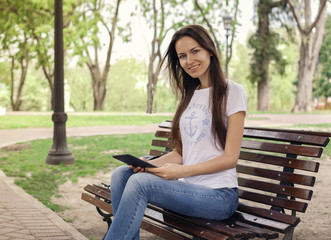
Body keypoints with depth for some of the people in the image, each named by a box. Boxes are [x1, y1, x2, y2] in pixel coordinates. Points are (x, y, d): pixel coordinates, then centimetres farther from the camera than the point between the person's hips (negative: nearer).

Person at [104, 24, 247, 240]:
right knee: (122, 174, -13)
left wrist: (182, 171, -18)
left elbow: (230, 157, -9)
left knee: (140, 182, -26)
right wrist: (150, 164, -4)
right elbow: (181, 153, 15)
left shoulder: (232, 92, -4)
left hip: (219, 195, -7)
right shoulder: (190, 95, 17)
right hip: (189, 189, 7)